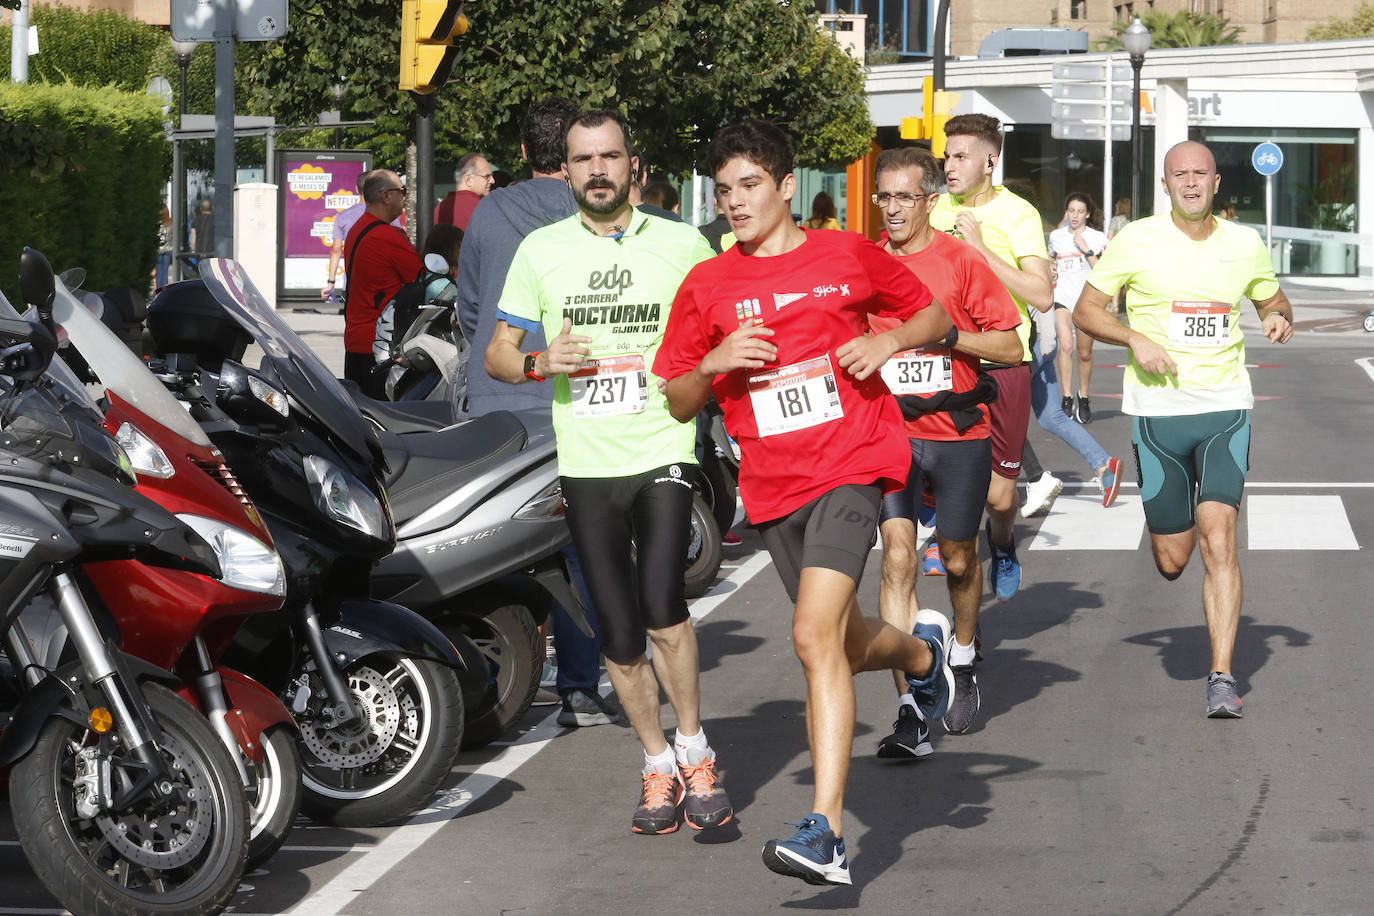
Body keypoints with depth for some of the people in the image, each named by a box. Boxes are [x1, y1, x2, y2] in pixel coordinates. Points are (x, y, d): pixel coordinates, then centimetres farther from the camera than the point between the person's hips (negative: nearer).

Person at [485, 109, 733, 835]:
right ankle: (658, 767, 22)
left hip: (663, 453, -2)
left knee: (661, 603, -21)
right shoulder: (540, 251, 8)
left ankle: (695, 753, -3)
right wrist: (540, 362, -10)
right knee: (618, 634, 5)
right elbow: (497, 354, 11)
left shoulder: (682, 245, 4)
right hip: (586, 467, 2)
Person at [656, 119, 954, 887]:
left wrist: (890, 341, -6)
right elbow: (679, 404, 11)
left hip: (851, 465, -5)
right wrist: (714, 363, -10)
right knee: (843, 645, 17)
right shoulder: (707, 285, 7)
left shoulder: (848, 256, 2)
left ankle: (825, 833, -25)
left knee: (816, 637, -22)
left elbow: (936, 316, 15)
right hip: (773, 488, 5)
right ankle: (922, 649, 55)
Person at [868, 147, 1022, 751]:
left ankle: (963, 661, 43)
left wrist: (945, 333, -16)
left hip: (959, 434, -1)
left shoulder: (961, 260, -3)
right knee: (898, 558, -13)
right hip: (889, 431, 1)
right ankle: (910, 713, -16)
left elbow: (1011, 345, -4)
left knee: (958, 559, 12)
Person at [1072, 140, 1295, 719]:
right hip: (1157, 410, 0)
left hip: (1226, 408, 0)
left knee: (1218, 539, -16)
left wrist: (1279, 318, -1)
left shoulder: (1245, 244, 6)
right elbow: (1086, 310, 4)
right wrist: (1135, 339, -14)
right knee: (1171, 559, 5)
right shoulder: (1137, 241, -2)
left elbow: (1271, 299, 23)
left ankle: (1222, 677, -13)